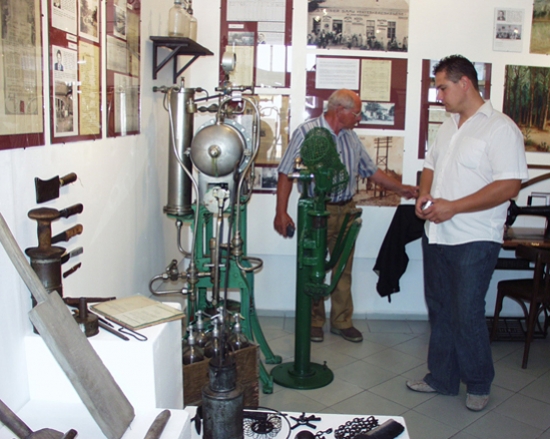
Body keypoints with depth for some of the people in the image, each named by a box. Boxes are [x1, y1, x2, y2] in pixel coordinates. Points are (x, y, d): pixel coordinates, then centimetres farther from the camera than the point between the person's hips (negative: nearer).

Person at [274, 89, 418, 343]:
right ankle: (314, 322, 20)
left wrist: (400, 188, 12)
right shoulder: (307, 132, -7)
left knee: (343, 269, 10)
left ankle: (342, 322, 23)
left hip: (346, 210, 6)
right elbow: (286, 173, -10)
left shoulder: (351, 138, 12)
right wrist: (281, 212, -16)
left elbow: (370, 170, 19)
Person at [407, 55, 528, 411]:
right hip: (437, 235, 8)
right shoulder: (449, 125, 13)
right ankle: (442, 378, 30)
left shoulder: (500, 128, -13)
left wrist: (453, 207, -22)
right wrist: (425, 195, 1)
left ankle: (479, 384, 22)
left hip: (474, 241, -8)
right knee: (440, 311, 15)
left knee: (467, 315, -1)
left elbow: (509, 186, -20)